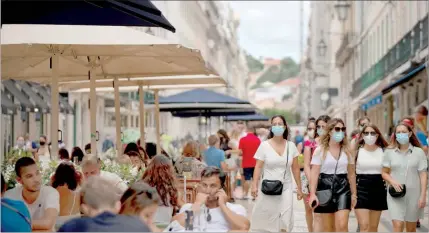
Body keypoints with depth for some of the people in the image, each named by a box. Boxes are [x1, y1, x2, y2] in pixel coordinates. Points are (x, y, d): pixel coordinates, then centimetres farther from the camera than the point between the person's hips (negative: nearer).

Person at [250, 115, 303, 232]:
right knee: (264, 220, 1)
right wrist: (254, 185, -12)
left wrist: (299, 188, 9)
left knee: (285, 221, -5)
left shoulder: (291, 146, 4)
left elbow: (295, 168, 9)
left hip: (286, 188, 2)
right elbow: (258, 167, -3)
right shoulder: (264, 145, -3)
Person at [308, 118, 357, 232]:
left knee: (342, 226, -11)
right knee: (328, 227, 7)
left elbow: (351, 174, 13)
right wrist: (312, 194, -17)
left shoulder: (347, 150, 8)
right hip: (326, 189, -1)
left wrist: (354, 194, 11)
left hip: (343, 188, 2)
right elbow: (314, 173, -8)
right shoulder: (320, 150, -3)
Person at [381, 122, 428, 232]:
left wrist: (423, 196, -8)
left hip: (414, 194, 0)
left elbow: (423, 175, -1)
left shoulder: (419, 152, -1)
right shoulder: (389, 152, 2)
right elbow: (384, 173, 8)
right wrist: (393, 182, -12)